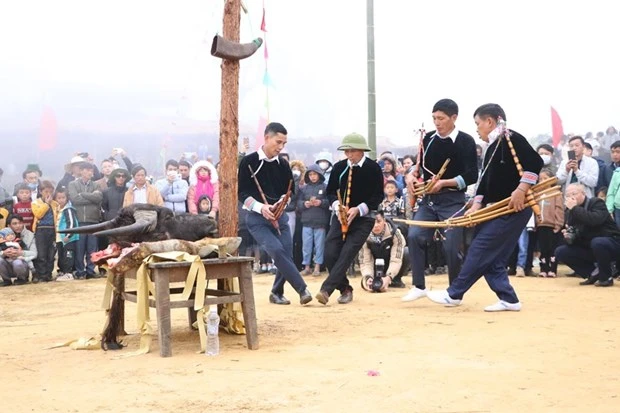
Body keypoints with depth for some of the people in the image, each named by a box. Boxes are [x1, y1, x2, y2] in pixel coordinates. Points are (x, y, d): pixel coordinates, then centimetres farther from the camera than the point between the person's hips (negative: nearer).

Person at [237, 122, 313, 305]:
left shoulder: (283, 164, 7)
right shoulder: (249, 162, -6)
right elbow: (243, 193, -7)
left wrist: (281, 202, -8)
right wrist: (260, 207, -22)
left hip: (280, 217, 5)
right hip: (257, 218, -4)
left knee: (286, 255, 0)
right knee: (277, 250, -22)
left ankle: (277, 293, 23)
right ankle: (302, 289, -20)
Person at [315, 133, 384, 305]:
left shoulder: (373, 168, -8)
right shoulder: (339, 167, 1)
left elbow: (378, 196, -7)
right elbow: (330, 191, 9)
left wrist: (358, 209, -19)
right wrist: (337, 206, -12)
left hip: (363, 218, -4)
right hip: (340, 216, 4)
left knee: (347, 254, -17)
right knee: (329, 255, -7)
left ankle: (326, 290, -20)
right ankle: (345, 289, 11)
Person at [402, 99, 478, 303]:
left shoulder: (465, 141, -7)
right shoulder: (428, 138, 7)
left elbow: (471, 176, -11)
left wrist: (444, 183, -19)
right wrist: (414, 175, -2)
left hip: (453, 201, -4)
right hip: (428, 199, 5)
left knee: (451, 246, -6)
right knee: (414, 236, -12)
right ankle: (419, 286, -1)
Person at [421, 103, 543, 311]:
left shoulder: (511, 138, -11)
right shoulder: (492, 149, 18)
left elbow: (535, 162, -20)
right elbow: (485, 180, 15)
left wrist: (521, 189, -25)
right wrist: (477, 205, 3)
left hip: (514, 209, -10)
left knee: (480, 250, -8)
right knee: (491, 257, 8)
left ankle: (454, 294, -1)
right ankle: (508, 300, 11)